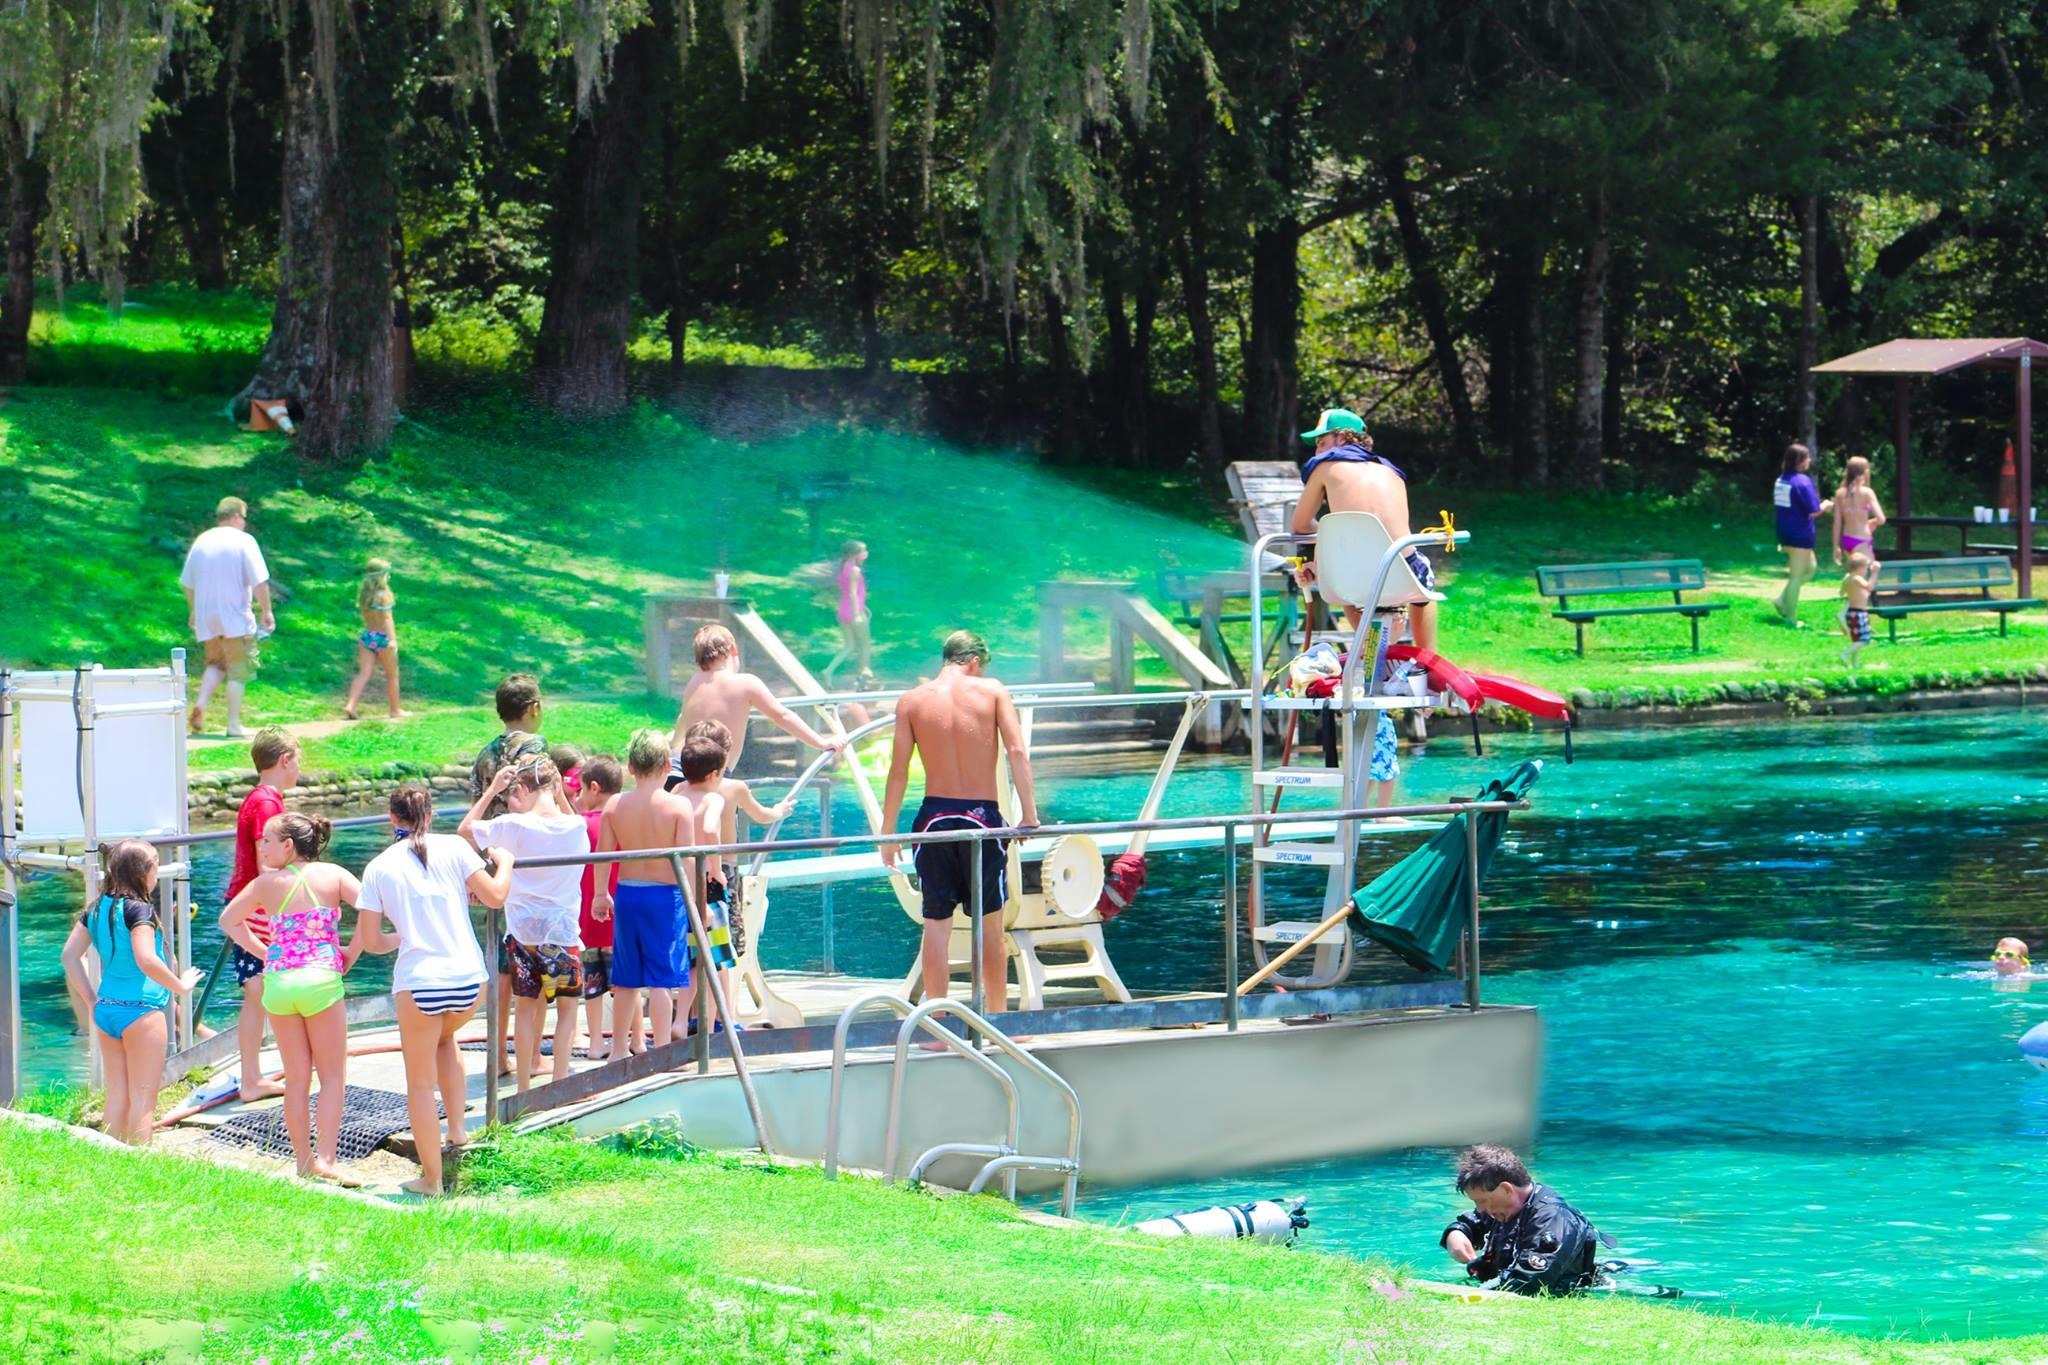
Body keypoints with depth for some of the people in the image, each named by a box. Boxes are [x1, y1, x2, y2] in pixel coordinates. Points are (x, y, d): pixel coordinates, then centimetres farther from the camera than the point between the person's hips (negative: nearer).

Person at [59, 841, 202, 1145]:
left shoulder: (97, 907, 8)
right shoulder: (137, 908, -14)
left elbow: (70, 954, 10)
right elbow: (146, 960, -25)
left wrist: (90, 1000, 12)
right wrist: (181, 986, -11)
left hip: (106, 1009, 7)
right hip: (140, 1011, -7)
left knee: (116, 1095, 13)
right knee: (143, 1098, 0)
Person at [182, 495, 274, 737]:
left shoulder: (201, 542, 8)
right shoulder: (244, 541, -8)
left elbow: (187, 583, 16)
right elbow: (260, 581, -13)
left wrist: (193, 610, 29)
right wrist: (266, 611, -5)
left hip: (206, 618, 5)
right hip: (236, 617, -5)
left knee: (216, 663, 19)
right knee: (238, 670, 4)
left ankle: (201, 704, -5)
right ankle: (234, 724, 2)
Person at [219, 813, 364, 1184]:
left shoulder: (266, 883, 4)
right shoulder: (332, 876, 0)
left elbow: (229, 920, 15)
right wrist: (350, 954, -1)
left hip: (277, 983, 2)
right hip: (321, 982, -2)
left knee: (296, 1078, 11)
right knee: (333, 1074, 4)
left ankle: (304, 1160, 13)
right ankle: (326, 1158, -7)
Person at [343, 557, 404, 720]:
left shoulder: (364, 593, 7)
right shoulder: (383, 595, -14)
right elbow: (387, 618, -21)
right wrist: (392, 639, -25)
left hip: (367, 635, 6)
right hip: (382, 637, -6)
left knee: (363, 674, 1)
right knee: (392, 675, 11)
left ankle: (350, 705, -16)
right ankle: (395, 710, 22)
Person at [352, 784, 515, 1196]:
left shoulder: (378, 868, 3)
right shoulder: (453, 848, 2)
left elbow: (370, 941, 3)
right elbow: (495, 896, 1)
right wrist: (504, 863, 20)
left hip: (418, 983, -2)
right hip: (469, 979, 2)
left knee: (420, 1083, 11)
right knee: (445, 1037, 34)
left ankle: (431, 1178, 14)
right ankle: (458, 1129, 27)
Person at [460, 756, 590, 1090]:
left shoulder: (513, 826, -11)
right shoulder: (576, 827, -7)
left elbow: (464, 829, 4)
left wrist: (491, 790, 5)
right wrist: (559, 794, 9)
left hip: (522, 933, 0)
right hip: (563, 933, 0)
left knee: (527, 1006, 12)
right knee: (567, 1006, 11)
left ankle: (524, 1087, 14)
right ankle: (560, 1084, 4)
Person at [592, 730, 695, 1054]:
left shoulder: (615, 806, -1)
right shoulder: (679, 805, -11)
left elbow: (602, 855, 2)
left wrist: (601, 894, 16)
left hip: (627, 895, 4)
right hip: (665, 895, -4)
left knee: (627, 979, 15)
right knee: (662, 978, -1)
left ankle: (620, 1048, 25)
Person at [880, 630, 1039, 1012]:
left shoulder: (912, 700, 1)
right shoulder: (992, 690, -1)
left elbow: (898, 770, -1)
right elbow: (1017, 752, -9)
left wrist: (887, 833, 4)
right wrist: (1029, 813, -6)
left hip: (935, 816, 1)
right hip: (982, 816, -1)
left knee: (937, 925, 6)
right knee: (991, 927, 11)